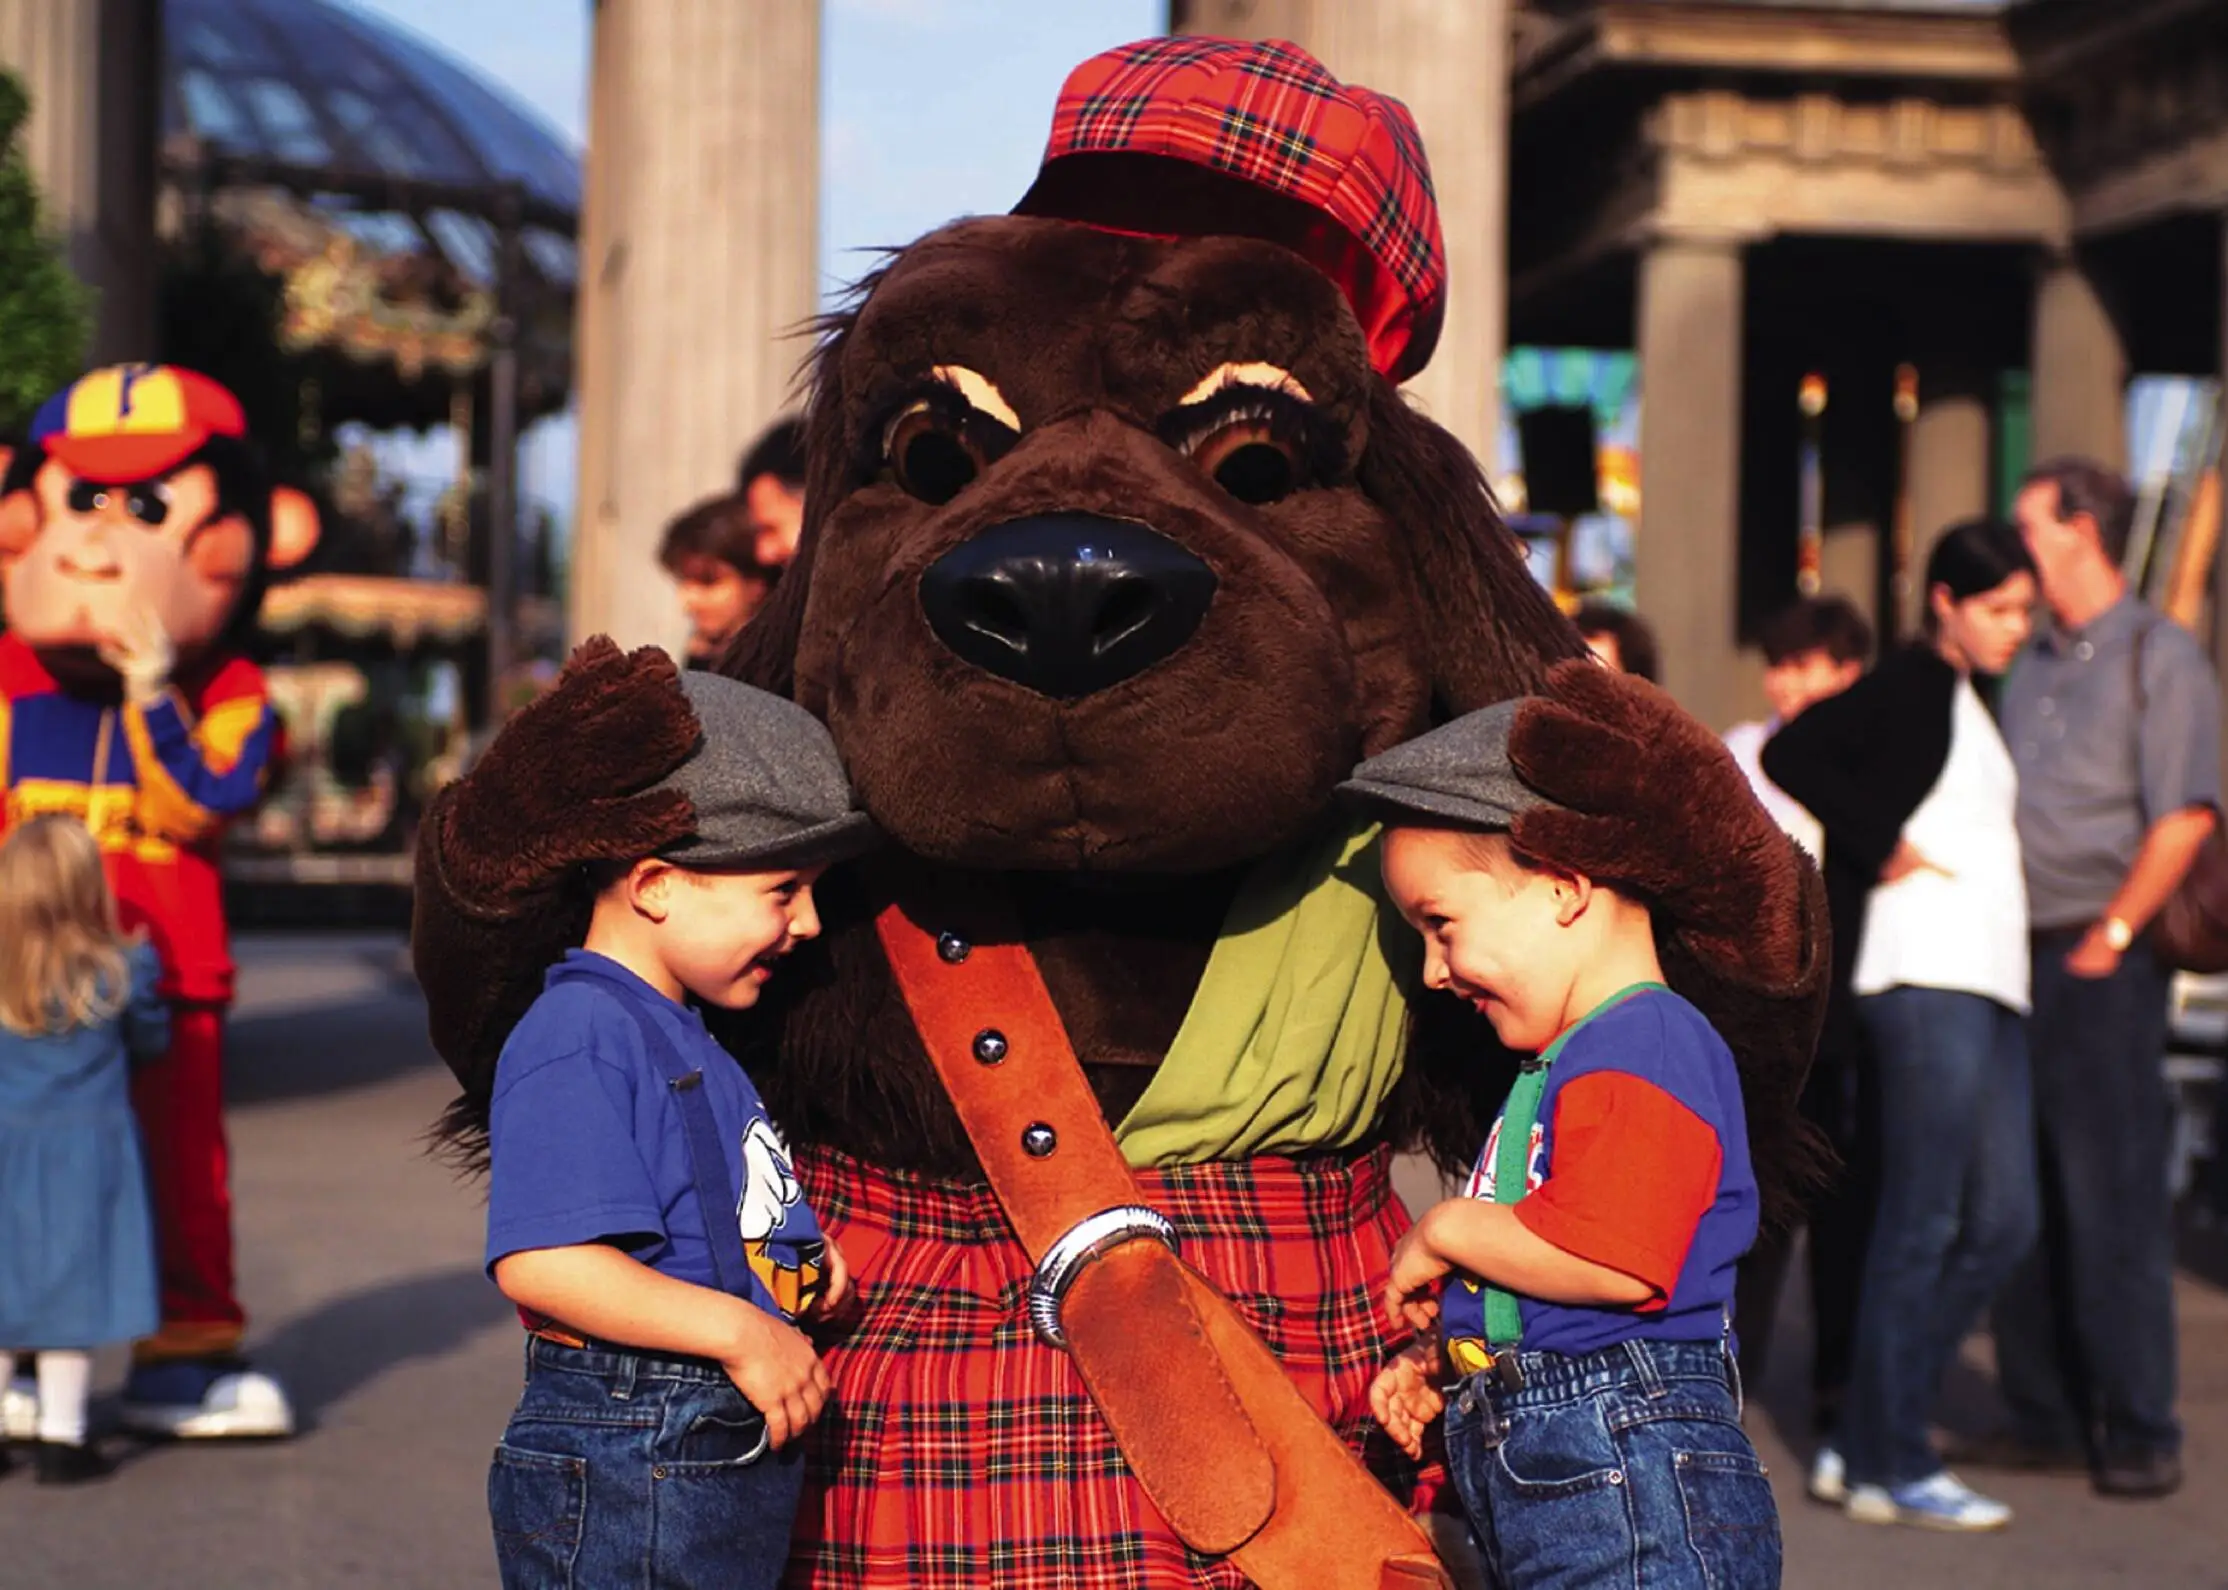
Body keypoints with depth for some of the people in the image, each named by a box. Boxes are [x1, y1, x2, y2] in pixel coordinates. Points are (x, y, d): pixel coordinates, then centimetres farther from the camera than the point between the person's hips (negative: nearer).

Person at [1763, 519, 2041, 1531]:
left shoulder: (1972, 707, 22)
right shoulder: (1908, 690, -4)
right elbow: (1791, 756, -17)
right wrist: (1886, 845, -13)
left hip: (1991, 988, 9)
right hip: (1927, 979, -9)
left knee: (2001, 1220, 6)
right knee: (1922, 1222, -7)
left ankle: (1868, 1440, 11)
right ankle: (1887, 1467, -1)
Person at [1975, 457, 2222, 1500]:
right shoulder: (2032, 668, 18)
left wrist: (2107, 939, -14)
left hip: (2103, 967, -7)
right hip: (2015, 954, 7)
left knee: (2113, 1199, -6)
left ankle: (2139, 1433, 0)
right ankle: (2044, 1418, 15)